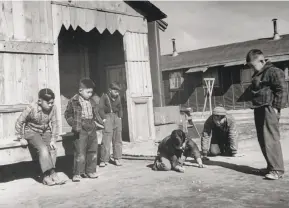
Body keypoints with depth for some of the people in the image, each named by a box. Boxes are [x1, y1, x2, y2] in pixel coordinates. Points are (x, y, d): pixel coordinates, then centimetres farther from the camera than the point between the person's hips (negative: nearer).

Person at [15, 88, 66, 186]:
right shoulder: (32, 108, -21)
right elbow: (19, 122, -12)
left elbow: (55, 124, -3)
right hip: (32, 132, -4)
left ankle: (46, 177, -11)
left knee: (52, 149, -20)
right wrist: (21, 138, -9)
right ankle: (52, 174, -22)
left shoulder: (53, 108, -11)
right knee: (43, 149, -28)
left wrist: (53, 139, -10)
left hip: (46, 132, 4)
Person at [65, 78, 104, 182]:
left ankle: (90, 171, 22)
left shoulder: (92, 102, 12)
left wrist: (98, 122, 6)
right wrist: (74, 124, -11)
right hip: (81, 130, -6)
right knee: (80, 152, -6)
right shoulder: (74, 101, -6)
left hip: (92, 129, 6)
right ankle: (77, 173, 2)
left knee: (93, 151, 11)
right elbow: (68, 114, 0)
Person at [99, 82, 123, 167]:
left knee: (117, 140, 5)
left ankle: (117, 158, 13)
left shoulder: (118, 97, 11)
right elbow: (101, 109, -5)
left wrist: (120, 117, 11)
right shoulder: (104, 97, -3)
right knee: (106, 140, -10)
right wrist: (104, 118, -12)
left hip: (116, 117, 5)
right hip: (107, 116, -5)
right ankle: (104, 160, -4)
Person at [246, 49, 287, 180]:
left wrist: (276, 106, -17)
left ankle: (277, 169, -8)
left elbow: (282, 90, -14)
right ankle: (271, 166, 19)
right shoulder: (257, 75, 20)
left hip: (269, 110, -10)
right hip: (259, 110, 10)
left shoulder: (273, 72, -9)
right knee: (263, 140, 10)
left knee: (271, 139, -12)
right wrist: (255, 106, 16)